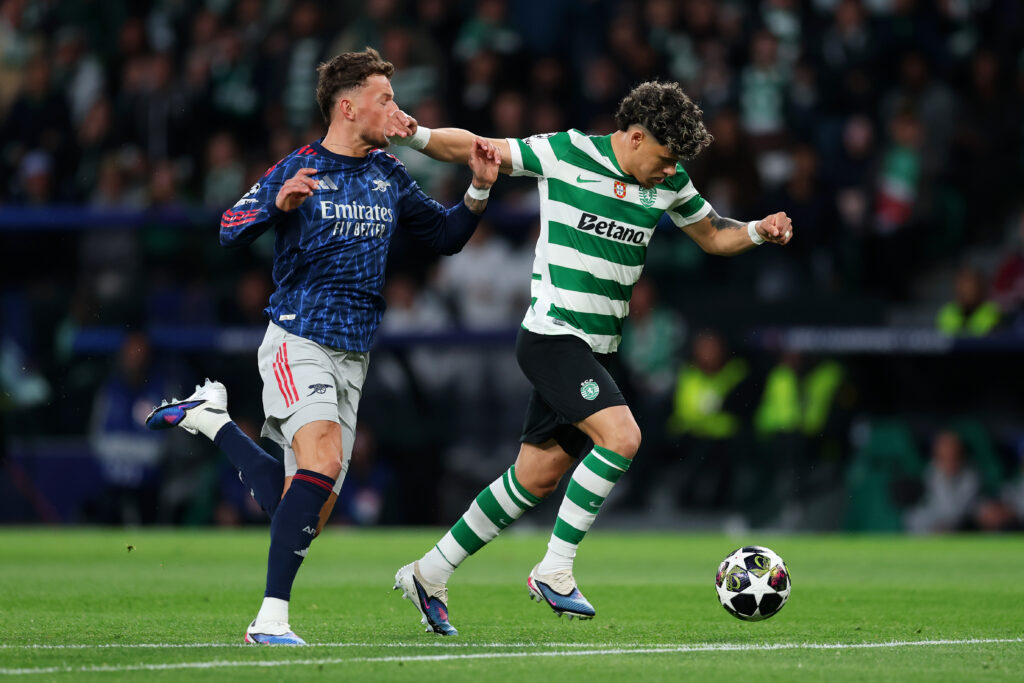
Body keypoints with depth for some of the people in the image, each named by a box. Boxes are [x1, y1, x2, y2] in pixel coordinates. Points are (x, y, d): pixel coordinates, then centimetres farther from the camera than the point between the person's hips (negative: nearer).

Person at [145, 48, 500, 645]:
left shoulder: (390, 176, 12)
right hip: (298, 343, -6)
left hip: (352, 358, 6)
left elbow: (446, 237, 22)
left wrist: (479, 191, 4)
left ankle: (212, 419, 26)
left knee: (301, 513, 4)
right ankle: (272, 616, -26)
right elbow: (231, 232, -10)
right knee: (323, 462, -29)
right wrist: (278, 203, -29)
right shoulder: (298, 169, -4)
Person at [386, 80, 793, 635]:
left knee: (537, 477, 9)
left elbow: (712, 235, 22)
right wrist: (416, 135, -18)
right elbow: (473, 149, -2)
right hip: (551, 335, -7)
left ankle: (429, 574, 22)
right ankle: (555, 570, -14)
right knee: (621, 436, -25)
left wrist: (758, 231, 3)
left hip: (594, 351, 7)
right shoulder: (564, 154, -9)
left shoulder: (669, 182, 8)